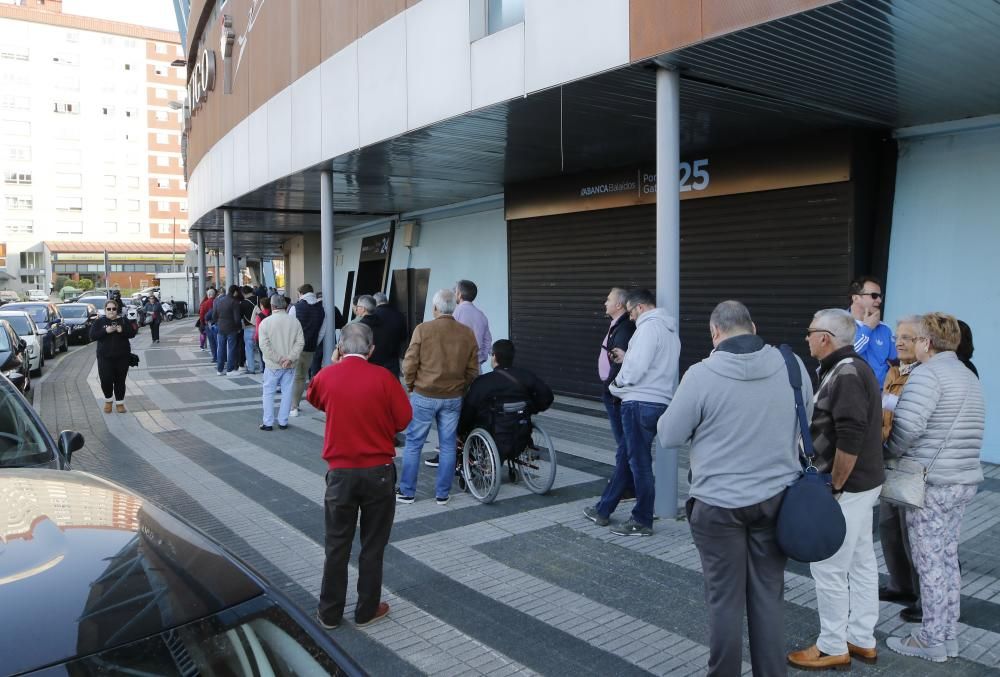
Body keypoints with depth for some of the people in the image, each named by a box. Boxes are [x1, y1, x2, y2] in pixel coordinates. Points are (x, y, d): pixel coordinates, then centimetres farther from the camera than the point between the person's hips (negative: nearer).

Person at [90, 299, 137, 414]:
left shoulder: (123, 321, 7)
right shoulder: (99, 322, 4)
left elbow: (133, 333, 1)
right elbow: (92, 336, -6)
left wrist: (122, 330, -18)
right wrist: (106, 331, -20)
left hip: (122, 357, 1)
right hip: (105, 357, -1)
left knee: (120, 381, 5)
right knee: (105, 380, -5)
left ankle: (120, 402, 19)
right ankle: (108, 400, 21)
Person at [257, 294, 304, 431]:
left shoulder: (266, 322, -8)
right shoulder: (294, 321, -2)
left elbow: (264, 345, -14)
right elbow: (300, 342, -7)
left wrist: (279, 359, -12)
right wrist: (290, 358, -11)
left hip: (272, 365, -2)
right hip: (290, 366, 2)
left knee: (268, 393, 9)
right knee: (287, 393, 10)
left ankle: (268, 423, 11)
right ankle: (283, 422, 15)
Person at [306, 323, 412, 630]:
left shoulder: (326, 376, -6)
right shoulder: (383, 377, -13)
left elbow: (313, 398, 17)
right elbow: (404, 419, -5)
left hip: (340, 473, 1)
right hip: (378, 472, -1)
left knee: (337, 546, 14)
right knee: (373, 546, 13)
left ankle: (330, 613, 24)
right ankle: (367, 611, 24)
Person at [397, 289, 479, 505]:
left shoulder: (423, 329, -11)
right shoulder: (467, 333, 0)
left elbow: (409, 364, -9)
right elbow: (473, 370, 4)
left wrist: (410, 386, 8)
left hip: (424, 396, -3)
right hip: (453, 398, 3)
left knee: (413, 444, 9)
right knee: (448, 445, 11)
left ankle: (407, 492, 17)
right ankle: (443, 494, 18)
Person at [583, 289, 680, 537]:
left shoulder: (648, 327, -13)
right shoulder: (669, 329, 17)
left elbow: (635, 371, -20)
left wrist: (616, 384, -2)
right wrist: (626, 357, 16)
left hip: (640, 403, -10)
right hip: (659, 402, 10)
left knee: (639, 462, 0)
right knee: (627, 457, 15)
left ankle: (642, 521, 11)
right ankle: (603, 510, 26)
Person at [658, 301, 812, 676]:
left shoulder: (702, 374, -16)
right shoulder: (792, 364, -3)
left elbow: (668, 436, -6)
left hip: (719, 503, -4)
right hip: (777, 498, 4)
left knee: (724, 599, 9)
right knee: (769, 595, 15)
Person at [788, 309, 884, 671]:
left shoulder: (846, 374, -21)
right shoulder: (854, 368, 11)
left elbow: (850, 440, -27)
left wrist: (834, 487, -18)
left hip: (847, 487, -10)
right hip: (862, 483, 10)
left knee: (828, 568, 0)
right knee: (861, 563, 17)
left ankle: (833, 648, 13)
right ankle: (862, 640, 28)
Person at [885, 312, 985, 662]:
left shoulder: (928, 374, -16)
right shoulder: (969, 376, 14)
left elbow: (907, 426, -24)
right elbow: (958, 429, 14)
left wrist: (888, 454, -8)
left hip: (930, 483, -9)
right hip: (964, 480, 9)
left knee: (930, 563, 2)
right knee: (948, 559, 16)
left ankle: (931, 641, 12)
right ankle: (948, 637, 26)